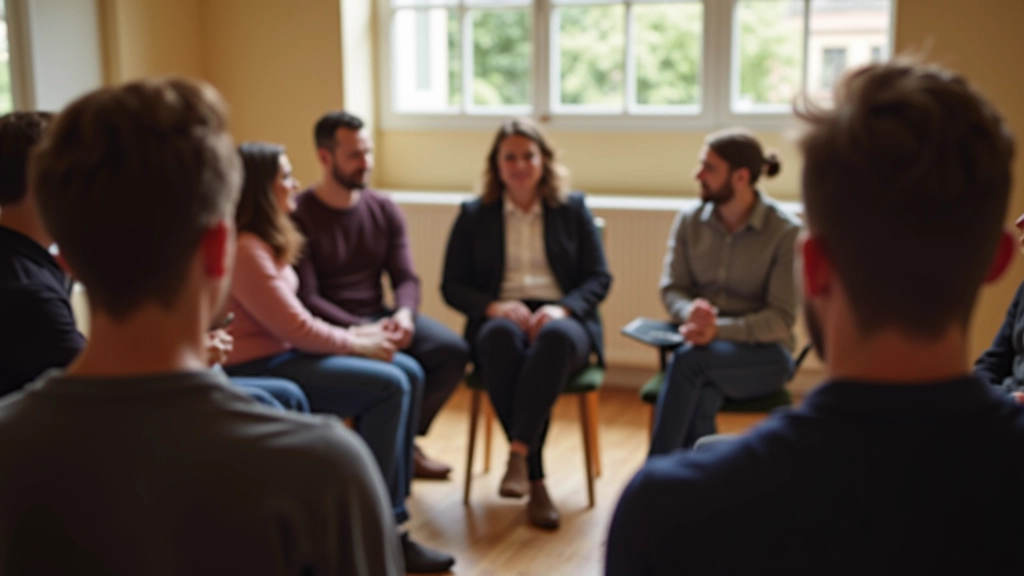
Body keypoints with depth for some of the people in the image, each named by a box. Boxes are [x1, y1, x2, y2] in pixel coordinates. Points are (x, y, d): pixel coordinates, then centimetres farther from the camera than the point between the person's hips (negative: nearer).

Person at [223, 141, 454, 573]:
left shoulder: (265, 241, 13)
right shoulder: (244, 248, -19)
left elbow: (294, 322, 11)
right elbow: (295, 328, -19)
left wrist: (354, 337, 0)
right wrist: (358, 344, -7)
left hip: (283, 352, 10)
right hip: (259, 368, -10)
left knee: (408, 373, 0)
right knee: (388, 386, -19)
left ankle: (390, 515, 1)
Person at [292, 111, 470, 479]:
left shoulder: (384, 211, 8)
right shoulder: (298, 216, -10)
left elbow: (406, 279, 3)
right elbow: (306, 297, -14)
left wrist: (404, 314, -19)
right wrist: (358, 330, -25)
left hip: (378, 317, 6)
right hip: (332, 328, -6)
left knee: (453, 351, -16)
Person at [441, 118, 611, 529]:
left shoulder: (573, 210, 16)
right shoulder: (474, 215, 15)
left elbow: (599, 278, 8)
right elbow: (452, 287, 9)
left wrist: (562, 308, -13)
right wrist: (494, 306, -12)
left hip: (562, 320, 0)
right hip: (499, 320, 0)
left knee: (555, 336, -39)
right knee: (502, 337, -38)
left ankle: (519, 453, -41)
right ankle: (535, 481, -36)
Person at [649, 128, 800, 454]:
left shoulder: (785, 231, -10)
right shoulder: (688, 222, 3)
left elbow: (781, 319, -11)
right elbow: (671, 289, 5)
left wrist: (719, 329, -27)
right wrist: (690, 313, -21)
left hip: (762, 353, -3)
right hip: (702, 346, 3)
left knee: (689, 359, -34)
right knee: (702, 395, -34)